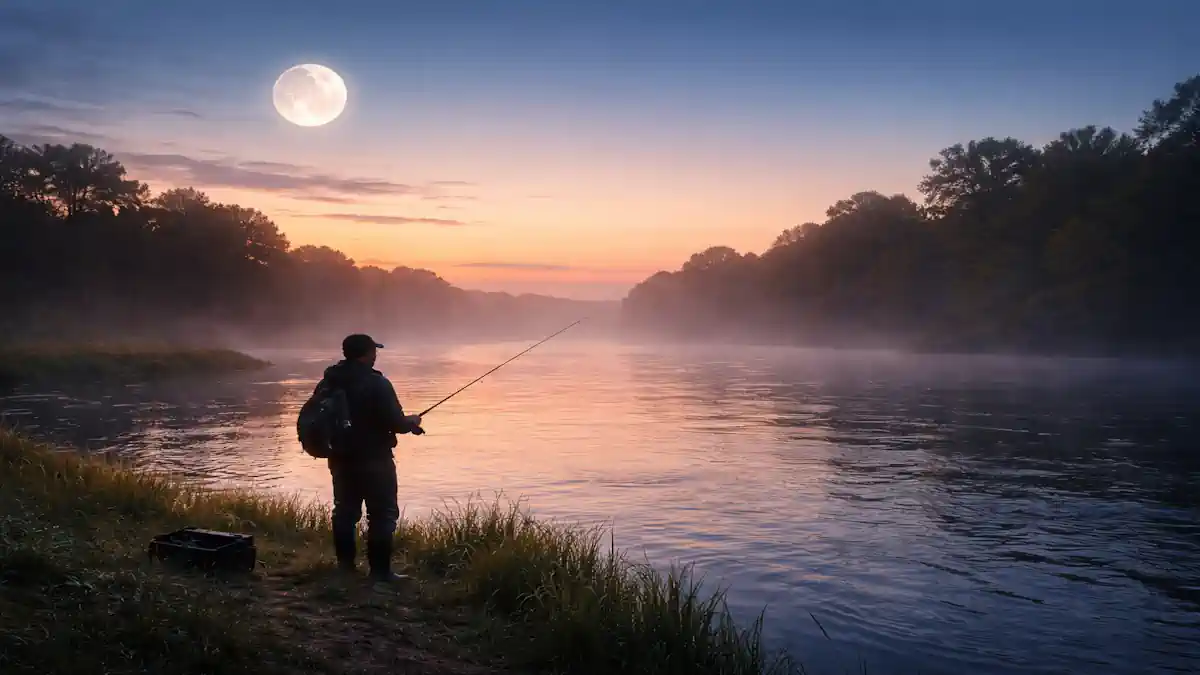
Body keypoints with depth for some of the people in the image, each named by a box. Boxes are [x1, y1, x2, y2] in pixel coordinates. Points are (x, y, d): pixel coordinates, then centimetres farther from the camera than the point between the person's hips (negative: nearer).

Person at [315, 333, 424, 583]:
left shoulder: (329, 382, 4)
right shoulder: (377, 384, -18)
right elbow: (396, 422, -20)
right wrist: (411, 422, 4)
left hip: (340, 458, 7)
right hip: (374, 459, -7)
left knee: (345, 511, 16)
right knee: (383, 514, 0)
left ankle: (345, 564, 23)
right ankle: (380, 570, 0)